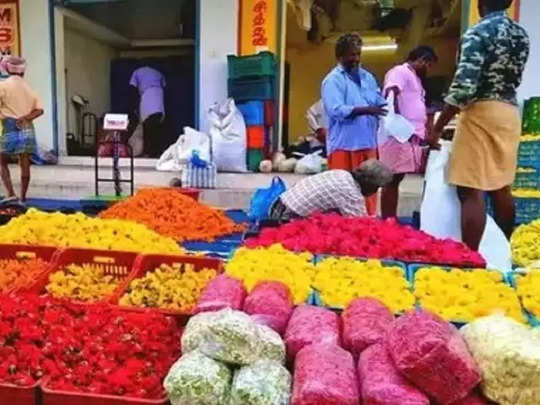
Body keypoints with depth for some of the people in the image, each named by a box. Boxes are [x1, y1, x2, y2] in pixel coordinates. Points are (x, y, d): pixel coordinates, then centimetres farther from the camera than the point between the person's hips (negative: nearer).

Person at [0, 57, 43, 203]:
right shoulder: (28, 87, 10)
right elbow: (39, 110, 1)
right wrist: (25, 118, -4)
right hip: (27, 129, 3)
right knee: (25, 165, 4)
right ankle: (23, 197, 6)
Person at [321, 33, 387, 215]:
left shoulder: (368, 77, 17)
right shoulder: (333, 80, -4)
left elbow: (380, 104, 17)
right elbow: (336, 110, -17)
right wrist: (365, 110, -22)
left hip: (368, 143, 6)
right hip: (344, 145, -6)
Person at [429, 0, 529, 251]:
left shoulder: (478, 33, -12)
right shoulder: (521, 34, 12)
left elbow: (463, 87, -20)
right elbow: (511, 78, 16)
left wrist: (437, 129, -16)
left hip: (482, 113, -8)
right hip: (510, 113, 8)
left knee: (471, 191, -7)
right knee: (501, 188, 15)